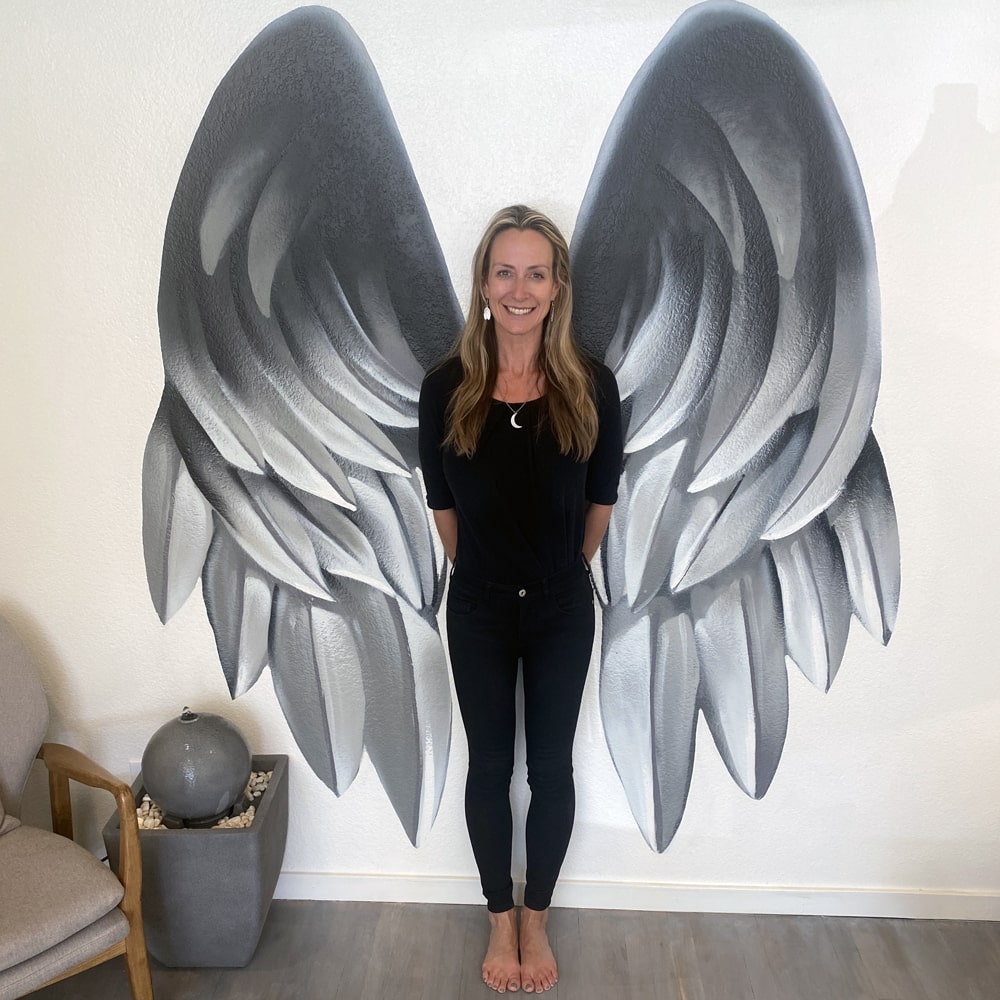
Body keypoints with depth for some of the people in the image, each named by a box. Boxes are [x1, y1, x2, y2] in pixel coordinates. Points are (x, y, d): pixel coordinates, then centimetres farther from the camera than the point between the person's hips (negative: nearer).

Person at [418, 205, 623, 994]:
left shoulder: (591, 386, -10)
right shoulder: (448, 387, -9)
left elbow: (600, 501, 3)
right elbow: (443, 505, 2)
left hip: (562, 610, 0)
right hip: (479, 610, 0)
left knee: (552, 768, 13)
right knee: (489, 767, 14)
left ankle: (537, 920, 38)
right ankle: (501, 920, 38)